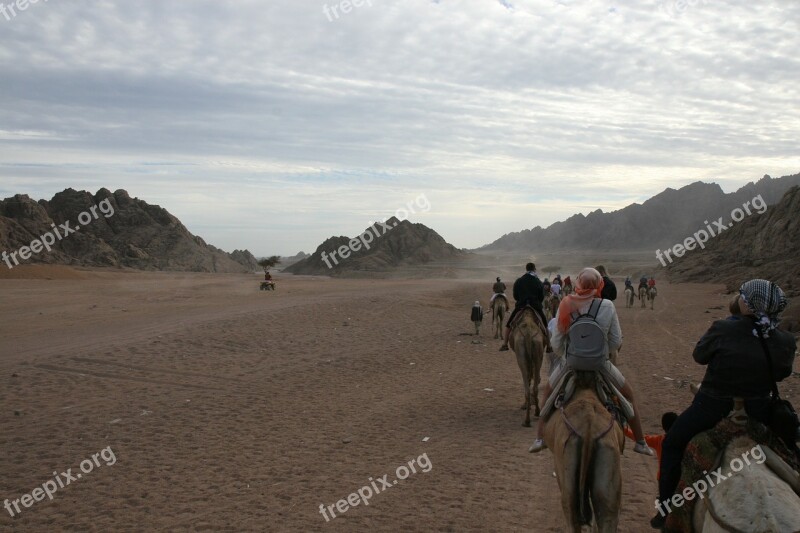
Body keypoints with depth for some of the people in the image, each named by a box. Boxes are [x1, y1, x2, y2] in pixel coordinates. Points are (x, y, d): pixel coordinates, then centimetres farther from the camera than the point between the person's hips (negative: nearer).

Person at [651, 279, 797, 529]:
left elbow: (699, 355, -4)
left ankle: (665, 511, 22)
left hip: (711, 409, -2)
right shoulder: (786, 341, -12)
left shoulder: (722, 330, -22)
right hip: (757, 412, 3)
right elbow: (782, 373, 5)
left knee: (672, 443, 20)